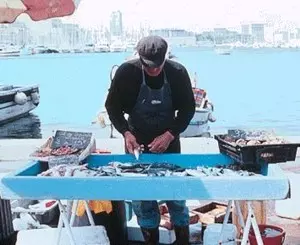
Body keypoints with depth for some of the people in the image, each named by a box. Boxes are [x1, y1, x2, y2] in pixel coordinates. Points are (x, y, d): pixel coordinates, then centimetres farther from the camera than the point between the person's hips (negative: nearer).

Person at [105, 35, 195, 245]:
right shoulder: (127, 72, -19)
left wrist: (169, 135, -19)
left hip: (168, 138, 0)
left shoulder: (178, 72, -16)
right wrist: (126, 133, -20)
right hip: (137, 140, 0)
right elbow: (112, 106, -6)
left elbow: (188, 109, -7)